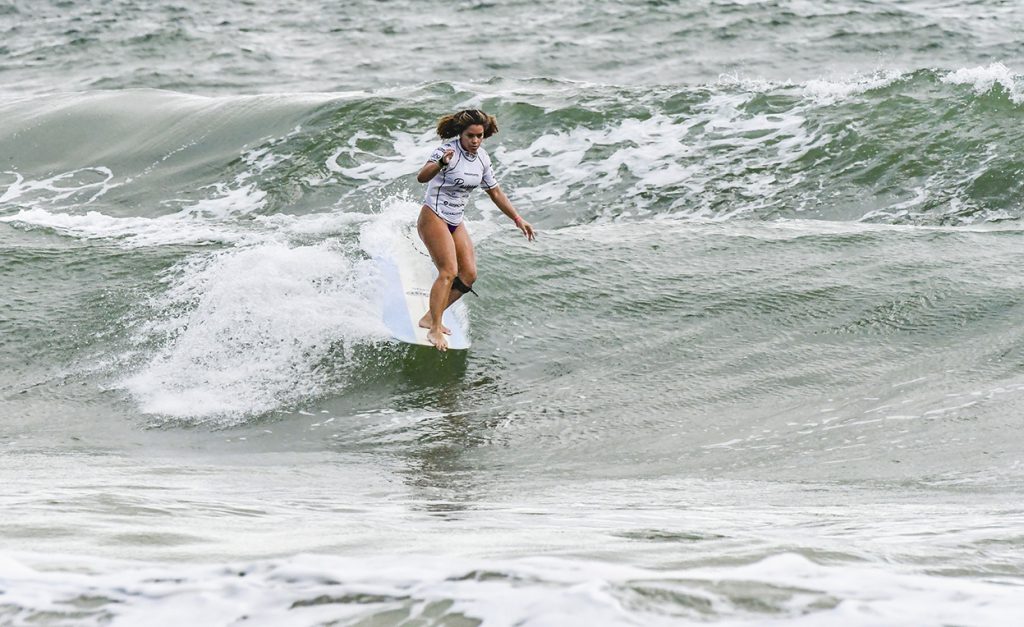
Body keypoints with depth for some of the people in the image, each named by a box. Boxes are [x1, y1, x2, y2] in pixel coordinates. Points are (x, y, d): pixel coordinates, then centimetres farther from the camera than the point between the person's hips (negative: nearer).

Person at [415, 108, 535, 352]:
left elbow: (495, 192, 14)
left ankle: (430, 318, 12)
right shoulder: (447, 151, -21)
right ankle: (434, 330, -21)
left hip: (456, 222, 8)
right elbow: (421, 177, -39)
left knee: (469, 275, 2)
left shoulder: (482, 158, 2)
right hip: (433, 219, -8)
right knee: (449, 272, -21)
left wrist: (518, 219, 11)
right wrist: (441, 163, -59)